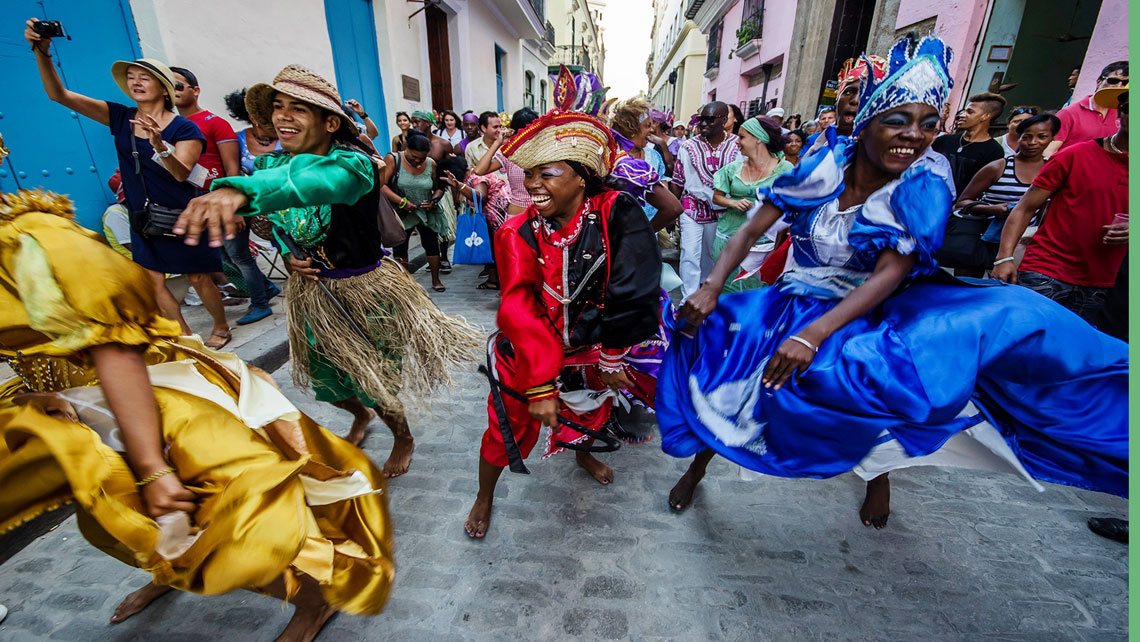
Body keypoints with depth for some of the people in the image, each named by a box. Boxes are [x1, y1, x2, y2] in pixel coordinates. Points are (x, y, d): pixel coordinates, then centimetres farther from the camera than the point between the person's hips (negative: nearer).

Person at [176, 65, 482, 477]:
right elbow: (277, 226, 13)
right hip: (311, 292, 6)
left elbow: (316, 180, -47)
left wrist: (240, 191, -65)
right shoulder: (268, 165, -2)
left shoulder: (352, 163, -23)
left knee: (375, 382, 8)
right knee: (326, 382, 22)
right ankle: (361, 415, 57)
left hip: (367, 291, -6)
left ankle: (404, 439, 41)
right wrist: (289, 258, -9)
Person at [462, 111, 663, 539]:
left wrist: (610, 357, -16)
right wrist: (540, 384, -35)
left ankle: (583, 454, 64)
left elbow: (633, 290, -22)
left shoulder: (615, 212, -20)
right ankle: (484, 496, 41)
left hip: (589, 349, 2)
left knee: (593, 411, 25)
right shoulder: (519, 232, -18)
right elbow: (518, 308, -28)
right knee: (508, 429, 8)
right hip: (527, 354, -1)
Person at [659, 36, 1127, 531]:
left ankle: (879, 470, 14)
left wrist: (814, 334, -36)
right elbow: (751, 231, -10)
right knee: (713, 341, -18)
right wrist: (711, 289, -26)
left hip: (868, 316, 2)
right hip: (796, 303, -1)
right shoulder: (820, 170, -9)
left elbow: (889, 275, -21)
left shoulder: (923, 191, -10)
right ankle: (699, 461, 9)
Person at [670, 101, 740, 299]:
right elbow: (677, 180, 2)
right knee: (690, 253, -6)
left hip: (721, 210, 1)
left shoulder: (738, 146, -7)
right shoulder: (689, 146, -6)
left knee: (711, 253, 16)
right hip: (692, 207, -1)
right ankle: (689, 299, 0)